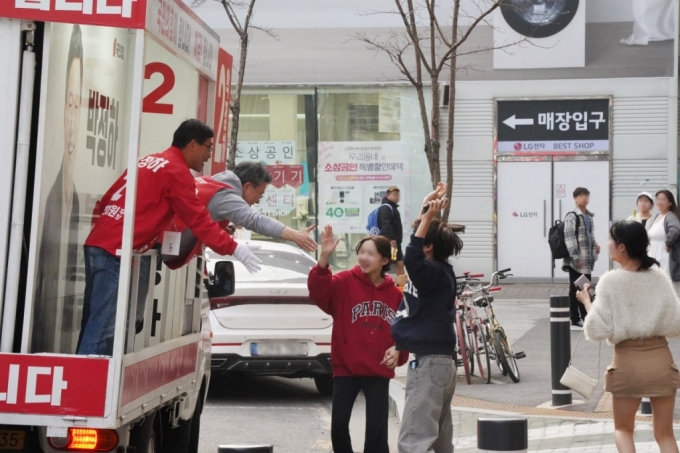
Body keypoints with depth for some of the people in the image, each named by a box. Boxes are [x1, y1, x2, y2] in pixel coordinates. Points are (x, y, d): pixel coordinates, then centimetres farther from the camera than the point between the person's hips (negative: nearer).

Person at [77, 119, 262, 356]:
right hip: (116, 251, -9)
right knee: (103, 326, -9)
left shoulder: (149, 161, 21)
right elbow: (199, 220, -8)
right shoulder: (177, 171, -6)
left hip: (97, 243, 9)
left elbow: (108, 200, 21)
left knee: (93, 322, 10)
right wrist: (233, 248, -4)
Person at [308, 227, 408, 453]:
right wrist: (324, 258, -39)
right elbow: (318, 291, -26)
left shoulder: (394, 293, 2)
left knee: (377, 429, 0)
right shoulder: (345, 282, -6)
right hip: (346, 368, -1)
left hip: (378, 371, 1)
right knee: (338, 424, -1)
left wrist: (398, 350, -8)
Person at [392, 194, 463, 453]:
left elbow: (411, 260, -37)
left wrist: (429, 217, -36)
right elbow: (414, 260, 27)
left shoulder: (436, 273, -19)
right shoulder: (435, 272, 10)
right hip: (437, 361, 11)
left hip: (431, 364, -11)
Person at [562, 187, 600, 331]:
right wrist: (575, 257, -20)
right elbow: (569, 238, -16)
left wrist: (595, 245, 11)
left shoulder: (589, 216, 15)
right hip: (576, 261, -8)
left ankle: (586, 318, 22)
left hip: (587, 259, 8)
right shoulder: (572, 216, -10)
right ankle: (575, 320, 3)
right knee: (575, 289, -2)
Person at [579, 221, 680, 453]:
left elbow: (597, 331, -11)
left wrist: (586, 301, 3)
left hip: (627, 361, -2)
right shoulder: (660, 278, -2)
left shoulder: (610, 281, -10)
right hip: (660, 358, 2)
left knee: (623, 429, 18)